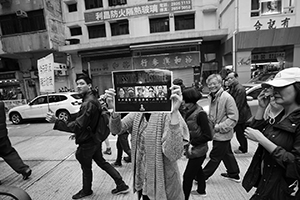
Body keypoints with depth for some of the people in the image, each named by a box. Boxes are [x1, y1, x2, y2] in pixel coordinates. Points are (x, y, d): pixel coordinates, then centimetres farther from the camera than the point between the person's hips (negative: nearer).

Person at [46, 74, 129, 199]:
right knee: (102, 162, 19)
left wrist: (56, 121, -35)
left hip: (87, 142, -9)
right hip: (95, 139, 9)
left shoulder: (88, 103, -25)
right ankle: (121, 185, 26)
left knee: (86, 167, 14)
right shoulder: (92, 99, 6)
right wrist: (77, 133, 19)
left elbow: (78, 125, -30)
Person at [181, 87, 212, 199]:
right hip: (194, 148, 9)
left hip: (198, 150, -8)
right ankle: (201, 190, 52)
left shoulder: (200, 113, -25)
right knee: (197, 169, 28)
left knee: (188, 175, 1)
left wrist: (192, 143, -19)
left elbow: (207, 136, -23)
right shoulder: (189, 111, -3)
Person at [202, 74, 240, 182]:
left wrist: (218, 127, -21)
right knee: (227, 154, 23)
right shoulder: (212, 97, 4)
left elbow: (233, 117, -20)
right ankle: (234, 174, 42)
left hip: (222, 134, -8)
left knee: (215, 157, 8)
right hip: (216, 133, 8)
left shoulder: (227, 97, -20)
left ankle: (202, 176, 22)